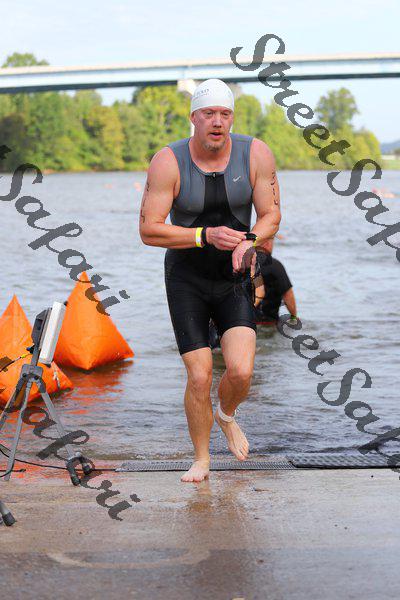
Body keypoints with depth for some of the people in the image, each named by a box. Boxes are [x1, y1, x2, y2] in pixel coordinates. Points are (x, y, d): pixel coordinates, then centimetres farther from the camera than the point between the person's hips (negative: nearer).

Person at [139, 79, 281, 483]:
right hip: (186, 279, -1)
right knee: (199, 378, -6)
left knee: (240, 371, -15)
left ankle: (226, 415, 23)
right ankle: (201, 458, 20)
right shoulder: (168, 162, -16)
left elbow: (271, 217, -4)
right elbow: (148, 230, -17)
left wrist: (248, 243, -26)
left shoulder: (256, 154, -10)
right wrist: (207, 236, -28)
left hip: (235, 280, 1)